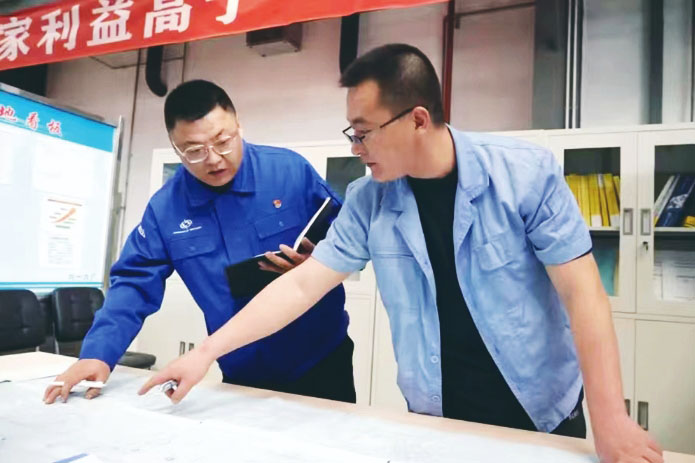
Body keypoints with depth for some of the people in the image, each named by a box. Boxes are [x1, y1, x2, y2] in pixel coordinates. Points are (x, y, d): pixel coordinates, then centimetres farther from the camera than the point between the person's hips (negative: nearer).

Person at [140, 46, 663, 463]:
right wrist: (206, 352, -9)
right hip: (437, 419, 2)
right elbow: (302, 284, -8)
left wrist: (611, 418, -22)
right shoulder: (368, 200, -10)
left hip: (545, 417, -1)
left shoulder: (527, 172, -16)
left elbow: (582, 292, -16)